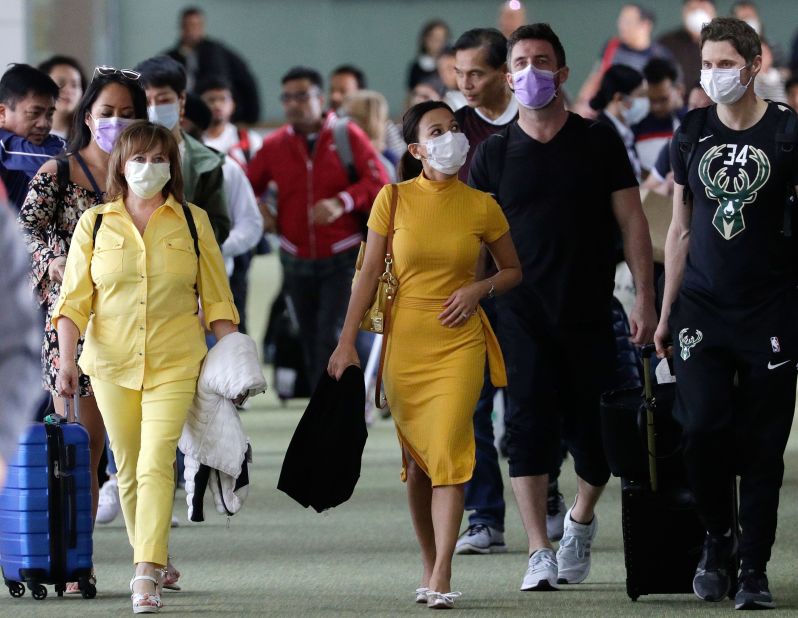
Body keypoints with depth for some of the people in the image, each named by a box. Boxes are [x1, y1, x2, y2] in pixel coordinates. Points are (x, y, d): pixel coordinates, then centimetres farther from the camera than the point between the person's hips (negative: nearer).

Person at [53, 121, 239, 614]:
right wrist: (67, 360, -8)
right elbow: (74, 300, 3)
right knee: (129, 469, 7)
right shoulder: (95, 224, 6)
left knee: (156, 465, -16)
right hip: (112, 365, 2)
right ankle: (155, 561, 24)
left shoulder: (193, 223, 6)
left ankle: (147, 575, -24)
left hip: (174, 365, -2)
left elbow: (217, 299, 9)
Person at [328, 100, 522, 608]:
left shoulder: (481, 206, 1)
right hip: (405, 338, 1)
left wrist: (479, 289, -7)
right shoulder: (394, 200, 0)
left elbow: (513, 270, 13)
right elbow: (370, 273, 2)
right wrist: (347, 342, -3)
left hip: (460, 341, -1)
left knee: (447, 450, -14)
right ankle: (429, 565, 20)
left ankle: (442, 578, -17)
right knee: (416, 459, 7)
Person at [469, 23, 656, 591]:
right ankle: (540, 554, -16)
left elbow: (632, 221, 3)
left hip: (591, 311, 0)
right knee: (530, 424, -13)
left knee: (593, 428, 5)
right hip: (524, 315, 0)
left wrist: (645, 299, -3)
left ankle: (582, 518, 35)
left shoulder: (598, 141, 3)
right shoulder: (495, 153, 5)